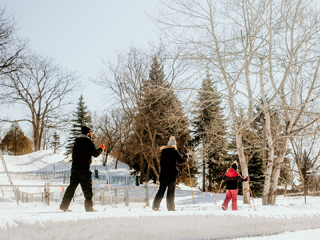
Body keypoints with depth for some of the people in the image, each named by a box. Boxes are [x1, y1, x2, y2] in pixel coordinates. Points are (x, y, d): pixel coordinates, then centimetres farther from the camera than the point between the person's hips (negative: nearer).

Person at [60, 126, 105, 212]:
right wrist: (101, 149, 7)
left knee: (72, 186, 11)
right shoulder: (87, 141, -10)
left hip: (75, 167, 8)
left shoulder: (77, 141, 15)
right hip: (84, 169, -7)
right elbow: (95, 154, -9)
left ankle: (64, 206, 11)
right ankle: (89, 206, 2)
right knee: (87, 188, 0)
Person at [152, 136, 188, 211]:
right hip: (171, 173, -5)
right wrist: (186, 157, 15)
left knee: (161, 189, 9)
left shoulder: (163, 151, 11)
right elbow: (181, 160, -3)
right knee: (171, 190, 0)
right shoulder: (174, 151, -6)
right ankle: (170, 207, 0)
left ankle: (155, 206, 6)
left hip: (163, 173, 5)